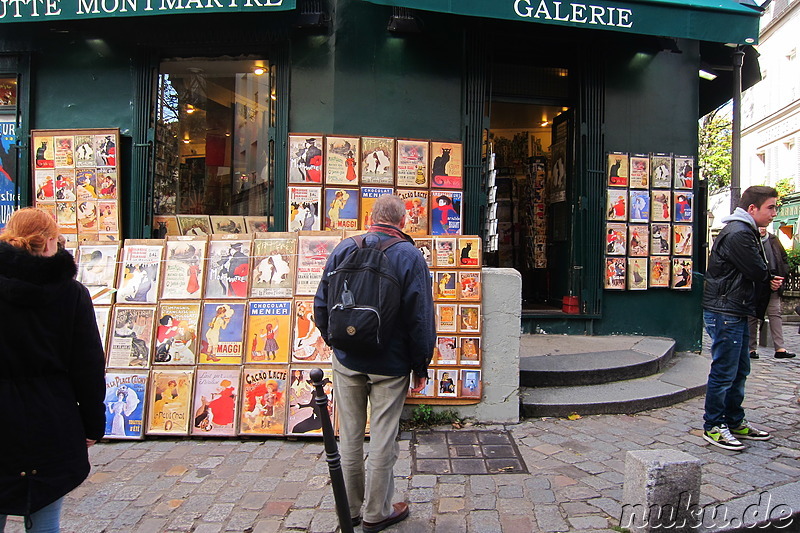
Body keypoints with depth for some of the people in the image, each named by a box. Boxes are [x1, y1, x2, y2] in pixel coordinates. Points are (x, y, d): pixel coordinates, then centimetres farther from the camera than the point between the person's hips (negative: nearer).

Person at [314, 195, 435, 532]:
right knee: (383, 438, 8)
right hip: (391, 365, -3)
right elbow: (420, 316, -12)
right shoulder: (410, 255, -10)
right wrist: (421, 366, -2)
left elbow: (321, 303, 4)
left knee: (349, 436, 14)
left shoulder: (344, 249, 0)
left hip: (347, 361, 3)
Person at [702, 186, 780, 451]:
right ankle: (713, 426, 7)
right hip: (724, 312, -11)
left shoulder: (746, 232, 18)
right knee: (724, 372, -3)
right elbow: (757, 272, -18)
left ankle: (734, 422, 28)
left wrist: (769, 279, -2)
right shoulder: (737, 234, -17)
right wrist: (771, 279, 3)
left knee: (740, 370, 17)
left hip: (736, 313, 11)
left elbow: (757, 273, 18)